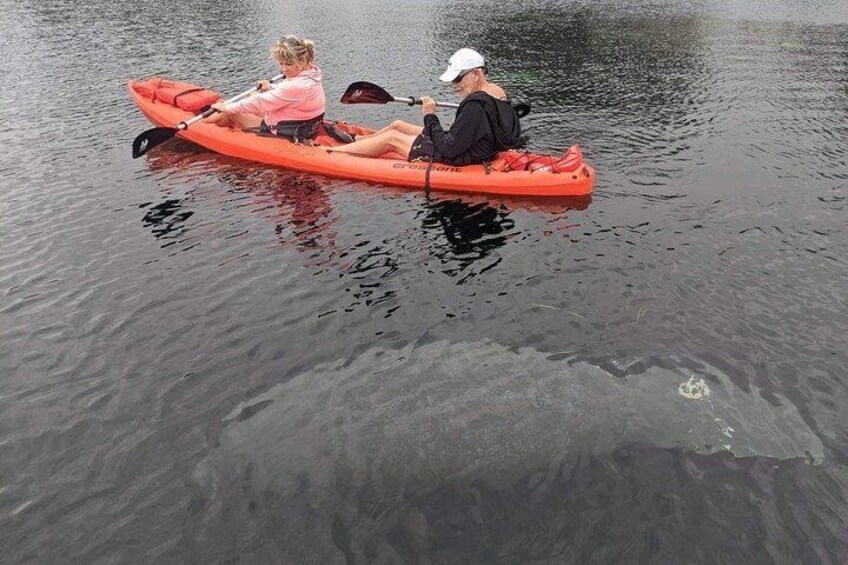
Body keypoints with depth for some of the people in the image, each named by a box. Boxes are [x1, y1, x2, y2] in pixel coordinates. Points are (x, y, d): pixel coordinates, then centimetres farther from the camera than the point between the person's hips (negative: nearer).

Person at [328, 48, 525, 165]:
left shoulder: (475, 105, -29)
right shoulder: (497, 91, 1)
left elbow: (450, 149, -28)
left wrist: (431, 117, -20)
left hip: (458, 160, -9)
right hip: (470, 150, 9)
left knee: (391, 138, 1)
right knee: (397, 125, 18)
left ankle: (329, 152, 12)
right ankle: (355, 140, 40)